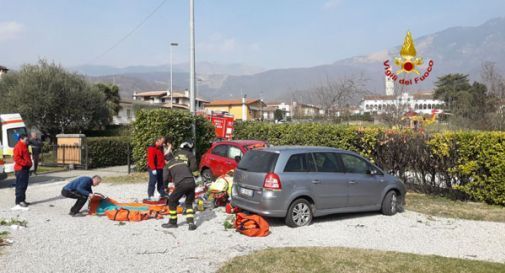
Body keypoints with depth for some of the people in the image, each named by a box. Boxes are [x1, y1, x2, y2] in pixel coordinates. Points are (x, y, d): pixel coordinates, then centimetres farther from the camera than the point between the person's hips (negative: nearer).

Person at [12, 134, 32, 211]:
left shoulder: (24, 146, 20)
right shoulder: (18, 147, -13)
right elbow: (17, 158, -22)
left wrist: (29, 164, 17)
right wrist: (26, 163, -25)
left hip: (25, 169, 11)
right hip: (20, 169, -11)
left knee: (24, 185, 14)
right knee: (20, 186, -10)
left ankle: (22, 201, 22)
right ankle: (19, 202, -9)